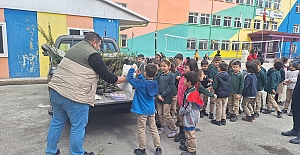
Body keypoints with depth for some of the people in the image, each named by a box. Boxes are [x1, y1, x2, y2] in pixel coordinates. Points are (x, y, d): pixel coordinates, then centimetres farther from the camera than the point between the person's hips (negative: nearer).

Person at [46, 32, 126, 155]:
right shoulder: (92, 55, -9)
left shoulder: (74, 48, 17)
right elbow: (107, 76, -5)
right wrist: (125, 79, 9)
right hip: (74, 96, -9)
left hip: (55, 90, 9)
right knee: (78, 127, 8)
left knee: (57, 122, 22)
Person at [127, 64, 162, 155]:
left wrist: (132, 69, 3)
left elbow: (129, 78, -11)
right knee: (153, 129, 14)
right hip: (151, 110, 6)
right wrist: (139, 75, 17)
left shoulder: (141, 83, -21)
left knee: (141, 130, 8)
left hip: (142, 110, -6)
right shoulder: (154, 83, -2)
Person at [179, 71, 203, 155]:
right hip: (189, 117, 10)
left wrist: (181, 111, -9)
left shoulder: (191, 94, -28)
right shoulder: (190, 90, 3)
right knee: (187, 131, 24)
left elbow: (187, 108, -25)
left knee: (190, 133, 4)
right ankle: (187, 145, 41)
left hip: (190, 118, -10)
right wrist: (182, 109, 9)